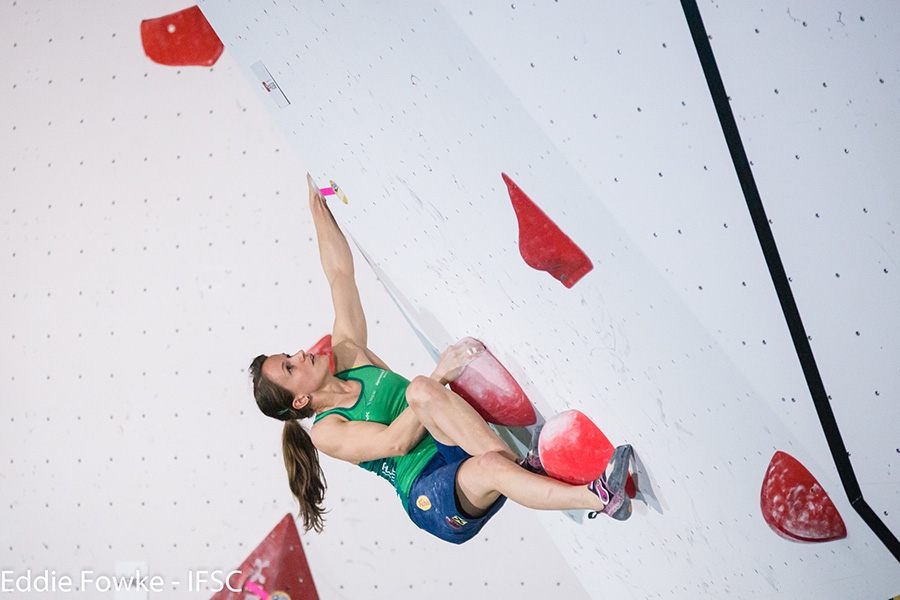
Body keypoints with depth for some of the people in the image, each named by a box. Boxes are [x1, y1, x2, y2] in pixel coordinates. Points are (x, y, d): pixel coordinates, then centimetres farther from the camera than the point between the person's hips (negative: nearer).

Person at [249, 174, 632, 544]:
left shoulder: (346, 356, 14)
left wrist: (319, 208, 15)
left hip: (464, 449, 5)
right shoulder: (326, 431, 0)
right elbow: (394, 441, -17)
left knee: (420, 389, -28)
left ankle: (526, 465, -34)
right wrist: (439, 376, -24)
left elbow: (340, 274, 14)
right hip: (433, 494, -5)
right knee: (492, 467, -39)